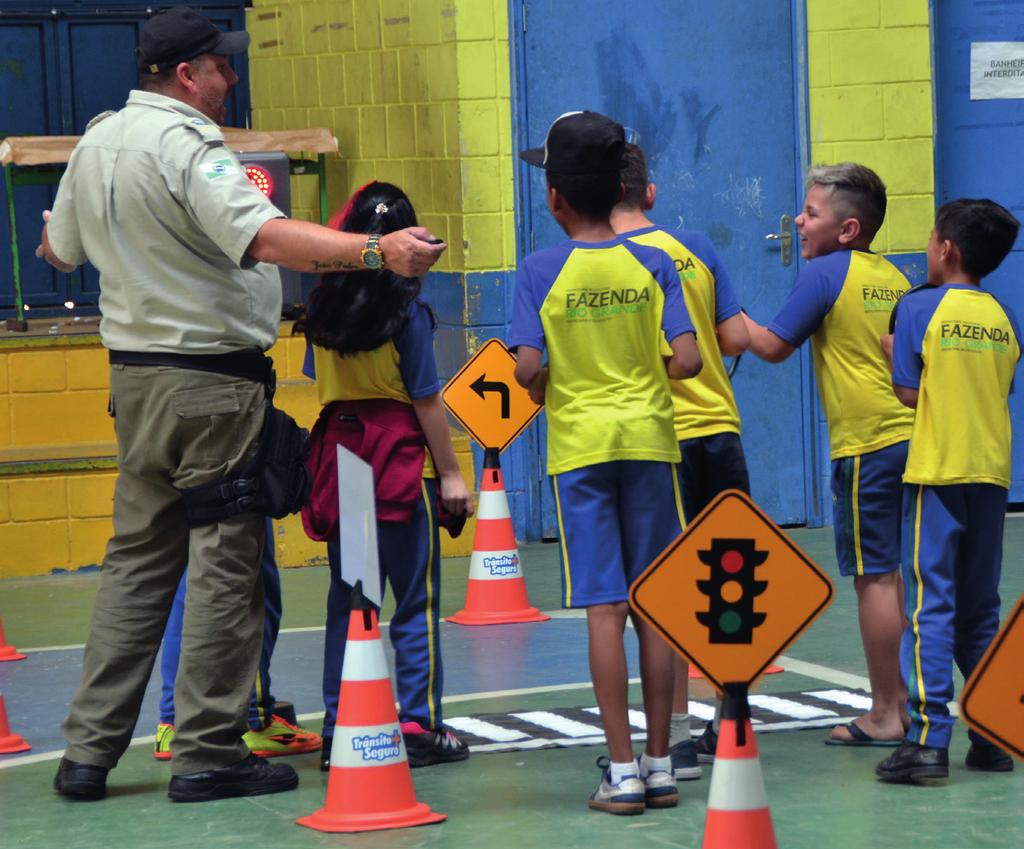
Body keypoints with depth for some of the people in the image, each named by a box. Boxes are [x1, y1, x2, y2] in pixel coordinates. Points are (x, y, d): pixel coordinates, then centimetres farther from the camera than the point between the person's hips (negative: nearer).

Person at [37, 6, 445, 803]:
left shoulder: (96, 143, 10)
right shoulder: (187, 145, -17)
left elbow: (59, 249, 24)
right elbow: (264, 236, -33)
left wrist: (59, 231, 49)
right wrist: (377, 250, -41)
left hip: (134, 375, 8)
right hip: (213, 384, -8)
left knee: (136, 559, 14)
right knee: (224, 565, -1)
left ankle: (89, 750, 13)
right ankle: (208, 753, 2)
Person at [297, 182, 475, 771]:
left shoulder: (323, 307, 4)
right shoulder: (406, 311, -11)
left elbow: (322, 385, 10)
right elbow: (427, 400, -10)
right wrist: (451, 474, -5)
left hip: (339, 452, 5)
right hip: (401, 458, -5)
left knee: (347, 597, 10)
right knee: (416, 600, 2)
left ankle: (339, 730, 10)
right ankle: (420, 728, 2)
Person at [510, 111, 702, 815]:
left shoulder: (541, 273, -5)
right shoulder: (653, 265, 0)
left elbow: (528, 369, -14)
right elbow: (687, 360, -8)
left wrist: (546, 393, 8)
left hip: (580, 444, -2)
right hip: (649, 439, 2)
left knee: (605, 607, -1)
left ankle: (622, 770, -3)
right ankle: (660, 764, 10)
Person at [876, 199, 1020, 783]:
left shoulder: (920, 308, -7)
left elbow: (910, 394, -8)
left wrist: (888, 352, 7)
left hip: (937, 472, -5)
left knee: (930, 605, -5)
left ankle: (929, 736, -12)